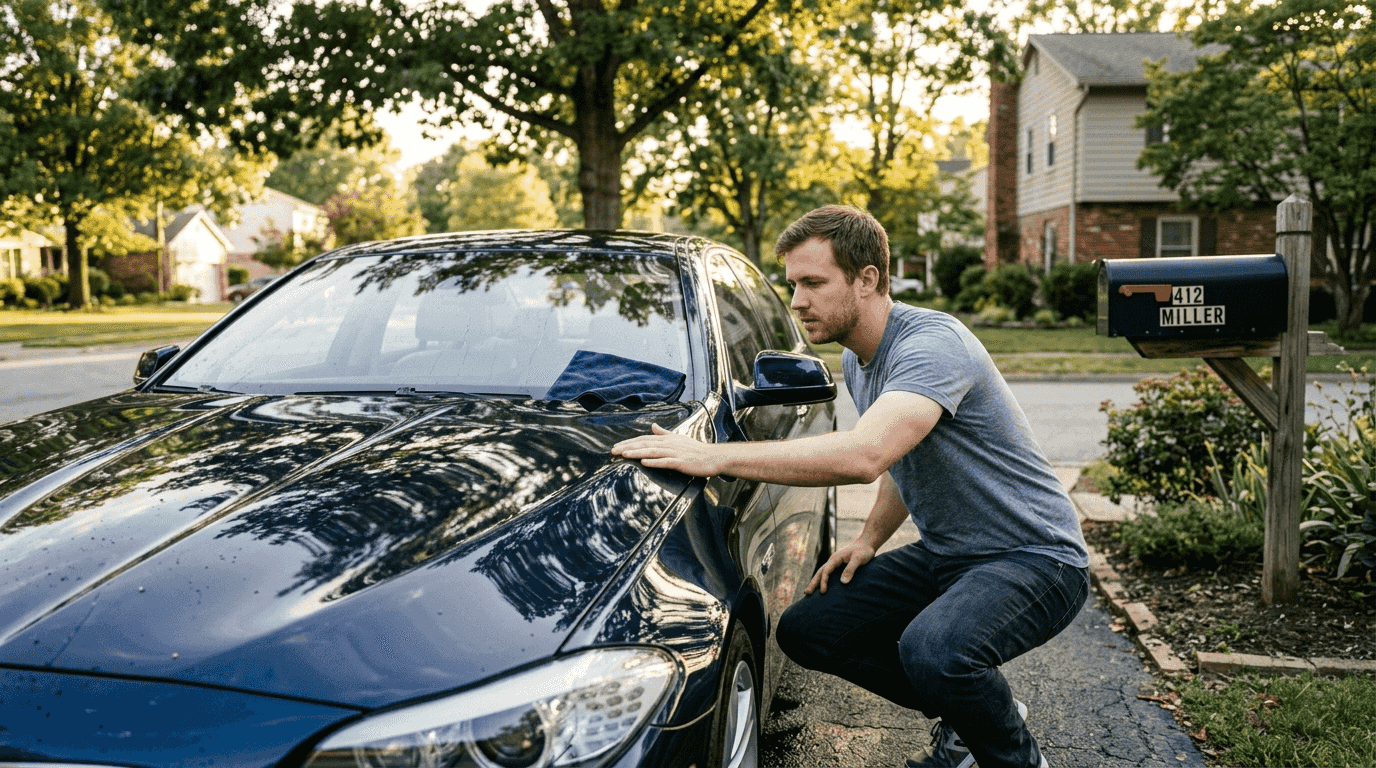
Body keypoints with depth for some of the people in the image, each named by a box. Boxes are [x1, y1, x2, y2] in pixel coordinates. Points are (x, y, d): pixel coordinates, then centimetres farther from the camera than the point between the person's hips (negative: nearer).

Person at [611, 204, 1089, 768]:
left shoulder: (932, 343, -26)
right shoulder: (856, 361, 6)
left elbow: (863, 455, -42)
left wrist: (714, 456, -39)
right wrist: (870, 539, 3)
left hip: (1037, 556, -9)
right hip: (946, 554, 9)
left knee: (932, 649, -36)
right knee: (806, 631, 0)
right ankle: (965, 721, 16)